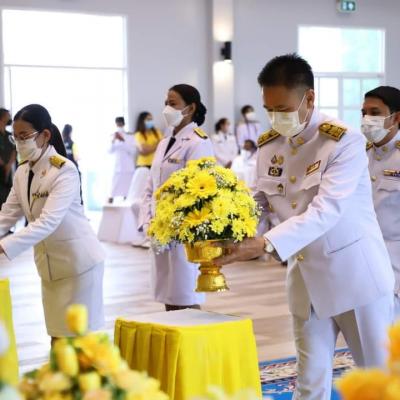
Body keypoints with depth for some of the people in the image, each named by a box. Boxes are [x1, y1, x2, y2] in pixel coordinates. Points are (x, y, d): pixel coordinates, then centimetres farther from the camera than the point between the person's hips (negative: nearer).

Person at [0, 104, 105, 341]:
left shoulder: (65, 170, -20)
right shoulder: (22, 173, 4)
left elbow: (48, 222, -30)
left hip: (78, 261, -7)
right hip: (49, 264, 7)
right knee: (58, 338, 11)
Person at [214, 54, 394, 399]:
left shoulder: (345, 141, -18)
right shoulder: (268, 144, 1)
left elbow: (325, 210, -28)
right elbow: (260, 201, 3)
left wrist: (266, 245, -38)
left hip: (355, 271, -5)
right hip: (306, 275, 5)